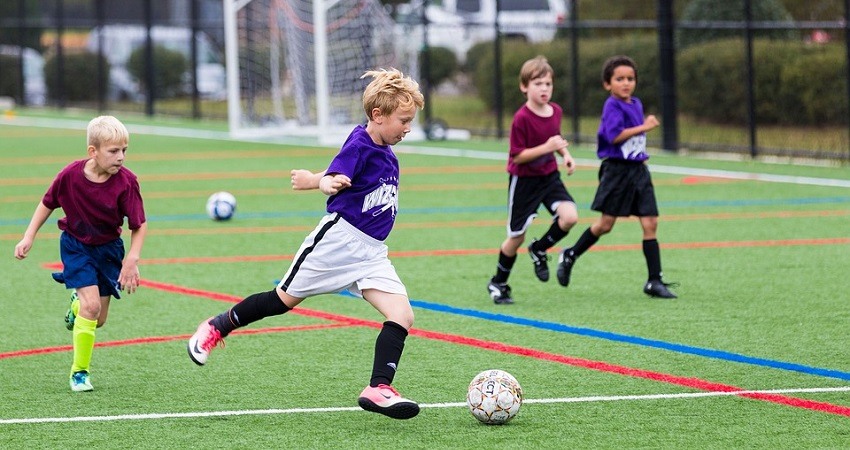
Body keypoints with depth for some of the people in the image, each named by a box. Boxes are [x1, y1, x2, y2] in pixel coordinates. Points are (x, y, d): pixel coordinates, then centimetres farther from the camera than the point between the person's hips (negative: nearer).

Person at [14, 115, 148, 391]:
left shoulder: (126, 182, -22)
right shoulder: (70, 175, -22)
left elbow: (139, 225, -14)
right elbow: (48, 204, -2)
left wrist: (132, 260, -23)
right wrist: (29, 237, -3)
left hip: (108, 248, 2)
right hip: (76, 245, -2)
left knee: (99, 319, 6)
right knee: (92, 305, -18)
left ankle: (78, 303, 44)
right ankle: (79, 372, -3)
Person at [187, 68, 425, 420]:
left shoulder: (386, 153, 9)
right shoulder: (359, 144, -15)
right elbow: (334, 178, -30)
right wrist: (330, 183, -50)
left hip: (371, 253, 7)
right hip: (338, 237, -7)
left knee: (402, 315, -11)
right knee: (284, 300, 6)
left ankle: (378, 388, -16)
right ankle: (216, 327, 27)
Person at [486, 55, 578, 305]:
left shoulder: (556, 111, -2)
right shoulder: (522, 118, -22)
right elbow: (517, 156, -20)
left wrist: (566, 155, -1)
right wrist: (546, 147, -29)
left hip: (550, 176, 5)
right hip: (524, 181, -5)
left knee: (569, 216, -18)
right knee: (517, 236, 3)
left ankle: (539, 250, 10)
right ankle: (498, 283, 25)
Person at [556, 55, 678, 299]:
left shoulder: (636, 104, 13)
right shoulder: (612, 106, -12)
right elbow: (614, 136, -24)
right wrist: (644, 127, -22)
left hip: (638, 169, 7)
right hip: (617, 170, -7)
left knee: (650, 223, -1)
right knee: (606, 223, 0)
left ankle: (654, 281, -1)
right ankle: (570, 256, 23)